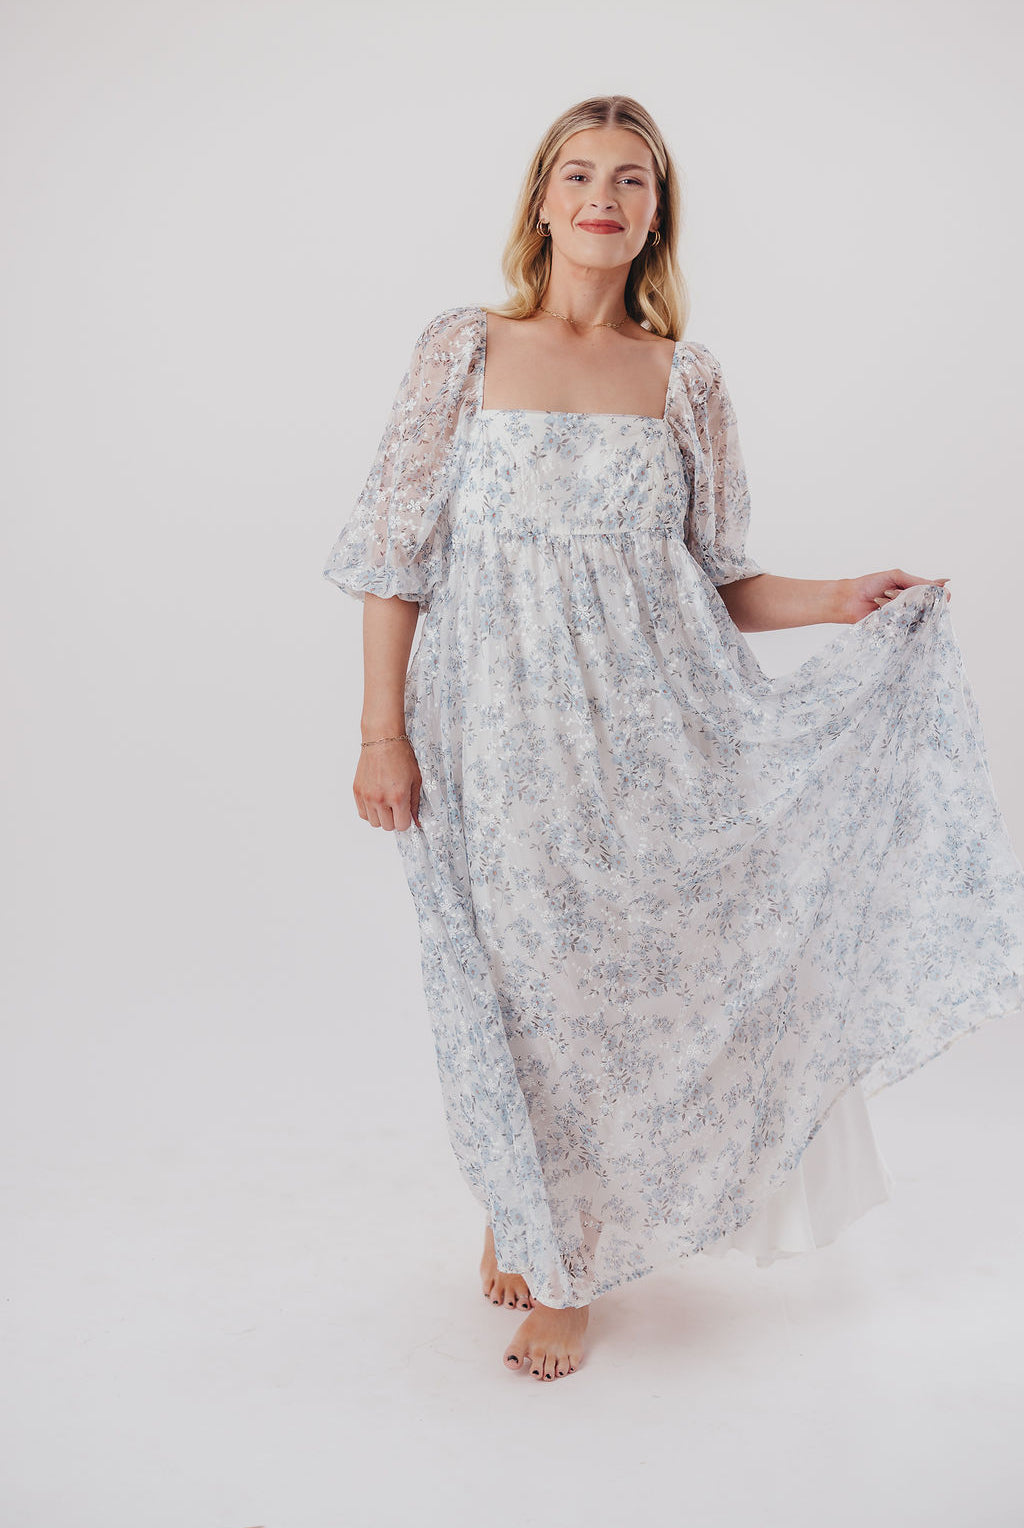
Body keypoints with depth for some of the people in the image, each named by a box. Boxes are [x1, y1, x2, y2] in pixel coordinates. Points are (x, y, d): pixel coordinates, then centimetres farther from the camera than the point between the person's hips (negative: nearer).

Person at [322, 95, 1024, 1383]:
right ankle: (524, 1217, 30)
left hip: (649, 727, 1)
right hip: (504, 733, -1)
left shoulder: (685, 379, 7)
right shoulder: (464, 349, 3)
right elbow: (395, 551, 0)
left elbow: (715, 584, 9)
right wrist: (383, 729, -5)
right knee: (525, 975, 5)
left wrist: (836, 600, -7)